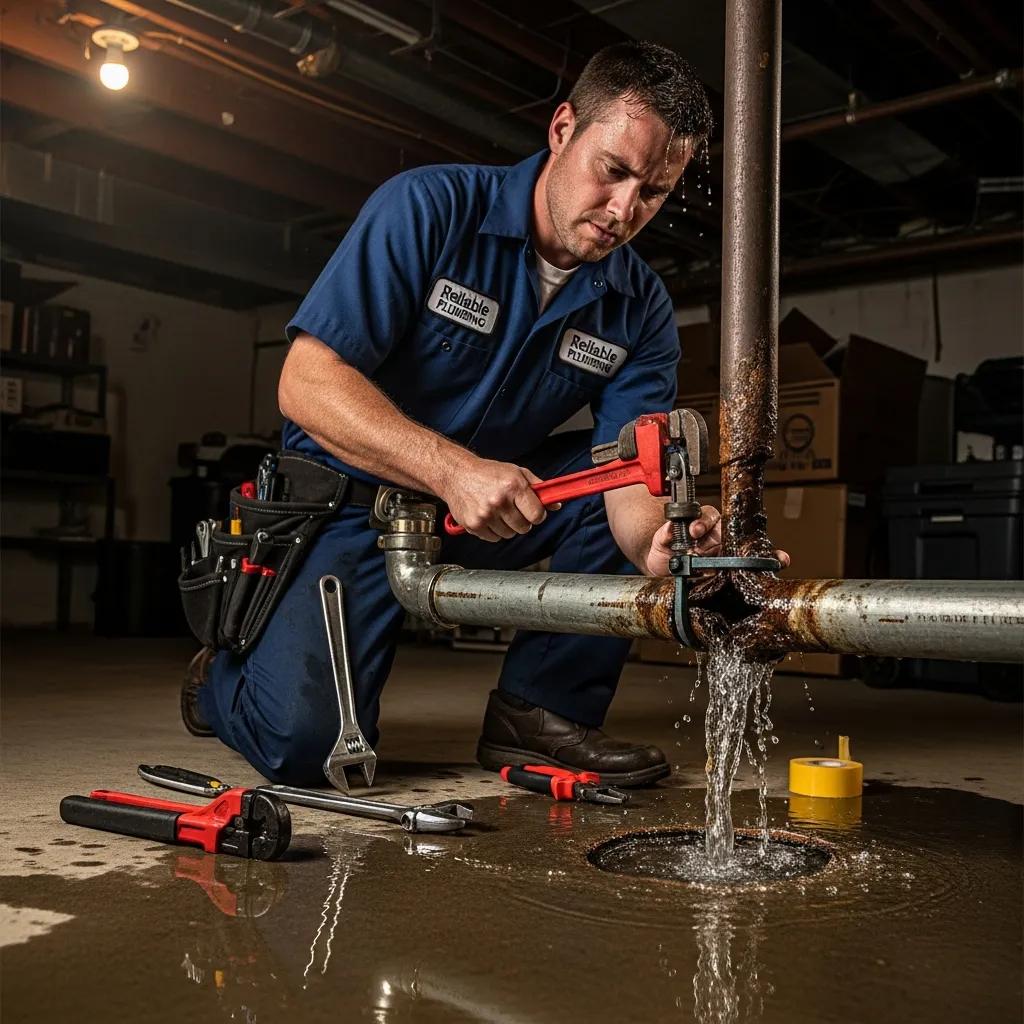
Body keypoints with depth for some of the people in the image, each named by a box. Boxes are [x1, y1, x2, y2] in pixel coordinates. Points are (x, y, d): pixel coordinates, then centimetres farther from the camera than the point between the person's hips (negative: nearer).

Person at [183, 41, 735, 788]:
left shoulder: (642, 310, -5)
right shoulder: (428, 208, -16)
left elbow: (633, 478, -15)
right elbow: (307, 382, -24)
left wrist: (659, 547, -40)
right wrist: (453, 470, -38)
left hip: (504, 503, 4)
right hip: (356, 497, -4)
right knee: (306, 742, -22)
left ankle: (544, 709, -4)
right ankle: (222, 676, 15)